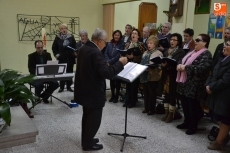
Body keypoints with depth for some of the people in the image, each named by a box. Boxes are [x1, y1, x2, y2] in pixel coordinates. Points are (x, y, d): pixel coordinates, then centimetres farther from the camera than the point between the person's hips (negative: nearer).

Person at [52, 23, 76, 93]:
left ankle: (69, 86, 18)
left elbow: (75, 47, 3)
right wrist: (56, 54, -4)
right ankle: (61, 87, 16)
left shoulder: (71, 37, 1)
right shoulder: (57, 38, 1)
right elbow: (54, 47, 7)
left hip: (70, 58, 0)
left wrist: (74, 54, -9)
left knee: (70, 72, 7)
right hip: (62, 58, 0)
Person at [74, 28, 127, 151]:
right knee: (94, 119, 6)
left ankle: (86, 139, 37)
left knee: (87, 116, 23)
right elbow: (107, 73, -31)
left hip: (85, 90, 10)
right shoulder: (96, 53, -25)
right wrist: (120, 63, -21)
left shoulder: (83, 49, 5)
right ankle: (88, 144, 20)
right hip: (93, 92, -10)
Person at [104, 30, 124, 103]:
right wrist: (108, 62, -15)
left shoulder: (122, 44, -6)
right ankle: (112, 95, 25)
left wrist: (110, 62, -18)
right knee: (111, 80, 12)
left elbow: (119, 55, -15)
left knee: (117, 81, 8)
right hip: (110, 65, 4)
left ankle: (117, 96, 19)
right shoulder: (109, 43, 6)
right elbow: (106, 53, 2)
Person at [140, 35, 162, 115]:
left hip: (153, 76, -6)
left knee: (152, 93, 5)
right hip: (145, 75, 6)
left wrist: (151, 67, -27)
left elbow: (159, 66, -14)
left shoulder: (158, 53, -8)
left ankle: (152, 109, 17)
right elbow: (142, 62, 20)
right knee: (145, 92, 14)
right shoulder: (145, 53, 13)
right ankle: (146, 108, 27)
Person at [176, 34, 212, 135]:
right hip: (184, 83, 8)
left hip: (194, 86, -8)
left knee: (193, 106, 4)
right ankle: (187, 122, 33)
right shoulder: (192, 52, 16)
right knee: (185, 105, 16)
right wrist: (179, 65, -6)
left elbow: (201, 69, -25)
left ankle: (193, 126, 19)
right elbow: (182, 61, 19)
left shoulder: (206, 54, -12)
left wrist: (185, 67, -22)